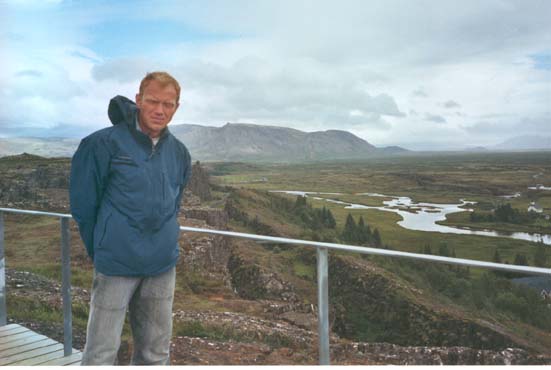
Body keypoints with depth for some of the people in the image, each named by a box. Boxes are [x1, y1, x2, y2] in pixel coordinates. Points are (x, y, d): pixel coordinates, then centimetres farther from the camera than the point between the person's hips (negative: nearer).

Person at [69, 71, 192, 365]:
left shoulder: (179, 153, 6)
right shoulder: (104, 143, -10)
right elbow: (82, 203, -3)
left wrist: (163, 245, 14)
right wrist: (101, 251, 3)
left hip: (163, 266, 5)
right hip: (116, 266, -4)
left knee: (156, 352, 14)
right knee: (101, 352, 3)